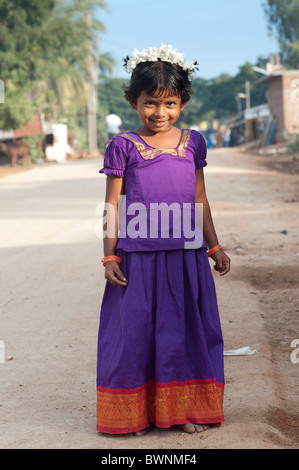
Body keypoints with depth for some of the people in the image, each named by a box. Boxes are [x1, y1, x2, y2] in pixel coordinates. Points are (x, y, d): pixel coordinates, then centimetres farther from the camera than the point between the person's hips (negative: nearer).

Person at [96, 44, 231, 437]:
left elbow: (200, 199, 15)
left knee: (186, 331, 8)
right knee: (136, 330, 3)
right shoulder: (124, 147, -1)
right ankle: (135, 412, 15)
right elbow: (112, 204, 0)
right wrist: (109, 256, -4)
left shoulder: (192, 143, 8)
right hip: (138, 257, -3)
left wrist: (214, 246, 15)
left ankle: (187, 409, 20)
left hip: (186, 257, 3)